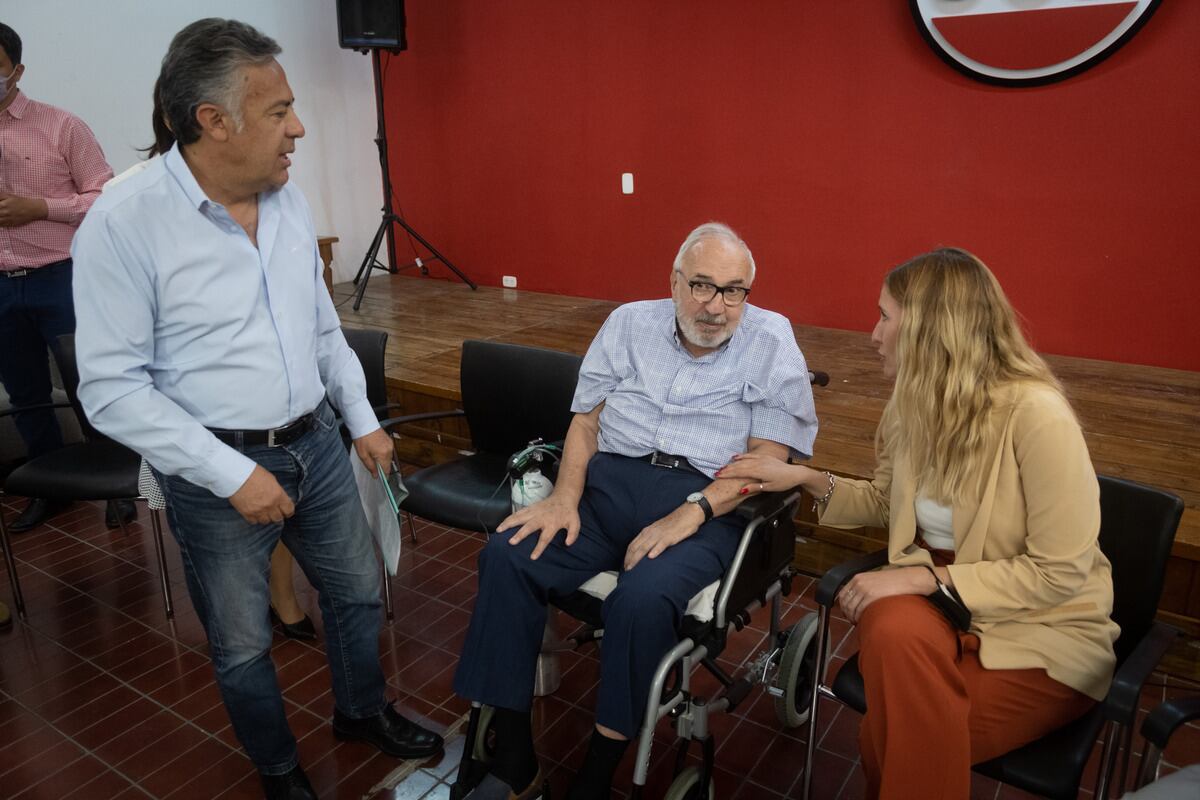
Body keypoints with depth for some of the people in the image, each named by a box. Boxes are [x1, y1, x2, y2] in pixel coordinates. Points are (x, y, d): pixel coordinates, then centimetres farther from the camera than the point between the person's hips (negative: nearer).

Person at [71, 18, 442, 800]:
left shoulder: (289, 200, 1)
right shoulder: (123, 223, -17)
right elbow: (112, 388, -17)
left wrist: (363, 419, 11)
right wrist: (231, 473, -20)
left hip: (315, 446, 6)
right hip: (216, 472, -5)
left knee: (358, 590, 20)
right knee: (243, 644, 13)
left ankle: (363, 711, 47)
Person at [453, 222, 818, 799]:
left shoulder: (773, 343, 3)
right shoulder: (629, 324, 13)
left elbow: (768, 457, -5)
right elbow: (586, 421, 11)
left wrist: (691, 511, -18)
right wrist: (565, 498, -6)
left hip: (708, 500, -3)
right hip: (610, 480, 4)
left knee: (643, 598, -33)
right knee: (507, 555, -20)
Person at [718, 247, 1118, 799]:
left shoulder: (1035, 414, -21)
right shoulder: (916, 400, 0)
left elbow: (1060, 572, -18)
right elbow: (887, 503, 17)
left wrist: (926, 577, -23)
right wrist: (805, 478, 3)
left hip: (1041, 628, -5)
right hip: (936, 595, 5)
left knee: (914, 734, -25)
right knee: (892, 631, -28)